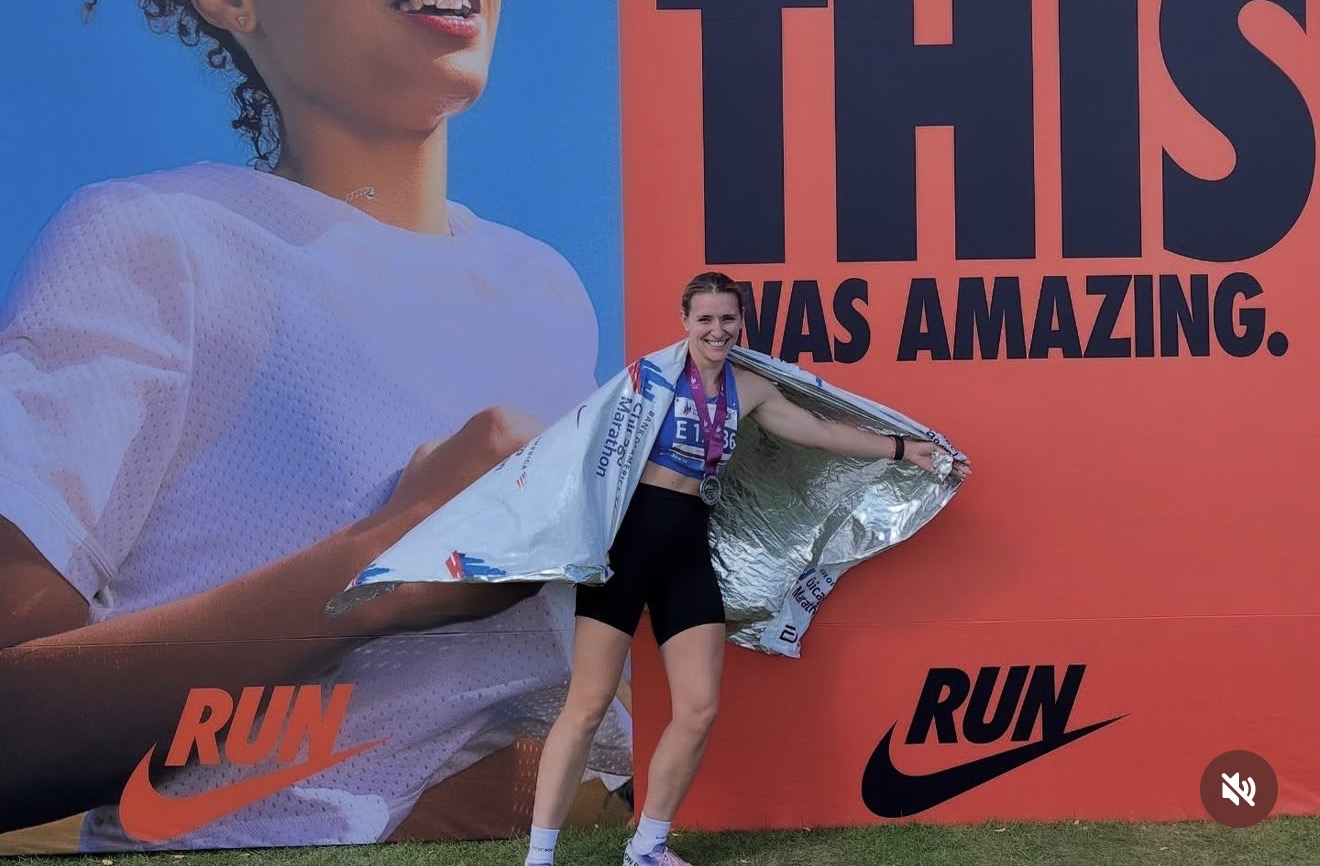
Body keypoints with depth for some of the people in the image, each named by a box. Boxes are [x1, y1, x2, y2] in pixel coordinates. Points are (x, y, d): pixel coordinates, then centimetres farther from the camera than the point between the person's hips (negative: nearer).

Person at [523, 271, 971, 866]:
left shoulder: (748, 390, 13)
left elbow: (823, 433, 20)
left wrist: (903, 450, 21)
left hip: (688, 545, 6)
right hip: (632, 532, -6)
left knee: (699, 709, 1)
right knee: (589, 703, -8)